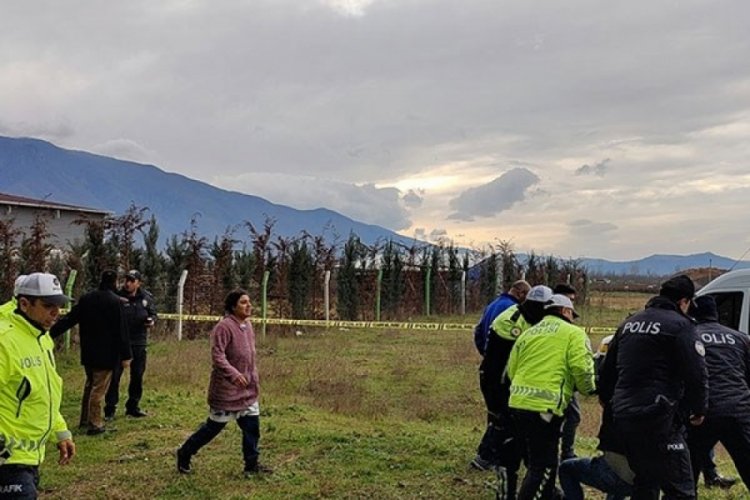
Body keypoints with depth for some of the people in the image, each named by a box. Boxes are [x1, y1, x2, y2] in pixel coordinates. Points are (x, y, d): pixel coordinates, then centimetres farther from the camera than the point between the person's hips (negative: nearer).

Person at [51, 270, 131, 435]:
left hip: (88, 352, 6)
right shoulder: (114, 301, -14)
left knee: (89, 385, 20)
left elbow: (68, 319, 7)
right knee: (99, 388, -2)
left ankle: (84, 419, 29)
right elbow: (121, 330, -15)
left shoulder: (86, 299, 5)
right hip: (106, 354, -6)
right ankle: (95, 423, 1)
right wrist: (125, 355, -11)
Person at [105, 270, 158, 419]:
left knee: (137, 376, 13)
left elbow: (153, 312, 13)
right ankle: (110, 409, 7)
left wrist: (151, 320, -8)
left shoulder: (146, 297, 1)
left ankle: (133, 406, 27)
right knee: (114, 376, -2)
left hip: (139, 343, 4)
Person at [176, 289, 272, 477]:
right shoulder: (224, 327, -19)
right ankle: (184, 454, 23)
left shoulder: (247, 326, 8)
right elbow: (217, 356, -25)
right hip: (227, 388, -8)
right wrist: (234, 374, -35)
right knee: (214, 426, 4)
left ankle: (252, 464, 19)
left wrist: (254, 380, 19)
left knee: (252, 425, 7)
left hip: (247, 388, 8)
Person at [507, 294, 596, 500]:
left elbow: (511, 369, 16)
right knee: (543, 468, 1)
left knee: (535, 463, 22)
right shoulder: (573, 333, 2)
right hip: (544, 407, -7)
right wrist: (589, 390, 7)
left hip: (517, 403, 7)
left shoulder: (528, 333, 20)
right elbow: (581, 368, -12)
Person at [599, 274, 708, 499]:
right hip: (657, 415, -8)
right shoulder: (679, 325, -5)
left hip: (623, 414, 8)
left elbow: (608, 368, 24)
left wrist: (606, 399, 36)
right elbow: (697, 373, -9)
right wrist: (698, 410, 6)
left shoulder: (630, 322, 17)